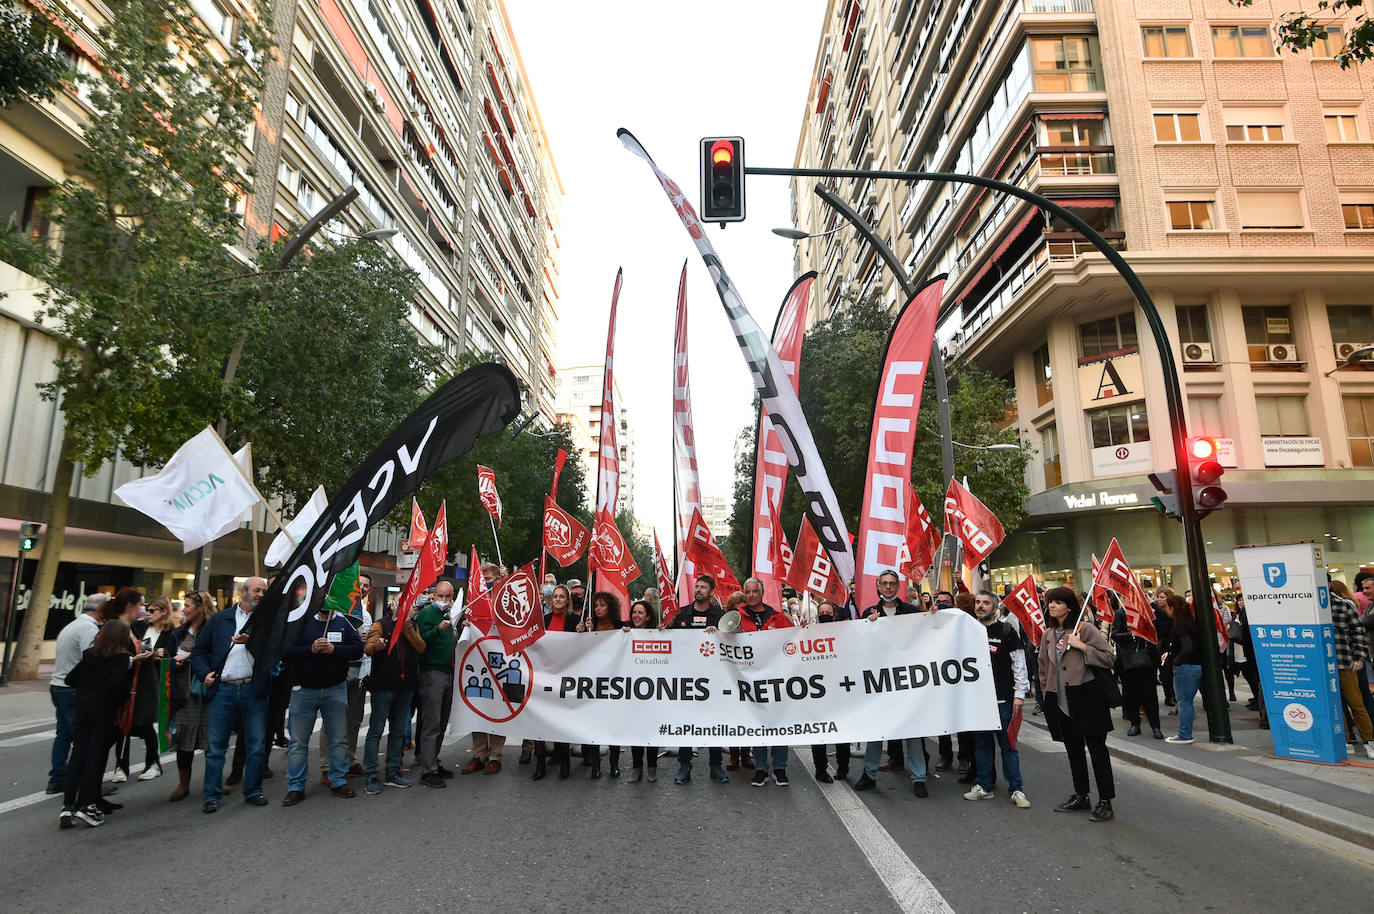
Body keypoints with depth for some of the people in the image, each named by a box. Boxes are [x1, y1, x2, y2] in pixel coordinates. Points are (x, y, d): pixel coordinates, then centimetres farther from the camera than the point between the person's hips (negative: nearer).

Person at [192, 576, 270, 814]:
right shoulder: (220, 619, 11)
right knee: (216, 745, 5)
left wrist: (250, 641, -21)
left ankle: (253, 792, 18)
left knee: (257, 745, 5)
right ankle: (212, 795, 17)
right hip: (223, 689, 1)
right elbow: (199, 650, 15)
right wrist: (205, 672, 1)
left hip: (254, 689, -1)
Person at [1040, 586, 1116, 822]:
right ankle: (1081, 796, 27)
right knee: (1073, 749, 15)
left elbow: (1108, 657, -10)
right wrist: (1047, 693, 16)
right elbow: (1044, 666, 20)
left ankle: (1105, 801, 7)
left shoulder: (1085, 628, -6)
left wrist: (1082, 646, -18)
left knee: (1097, 748, -1)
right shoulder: (1049, 634, 12)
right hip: (1061, 701, 7)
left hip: (1086, 697, -6)